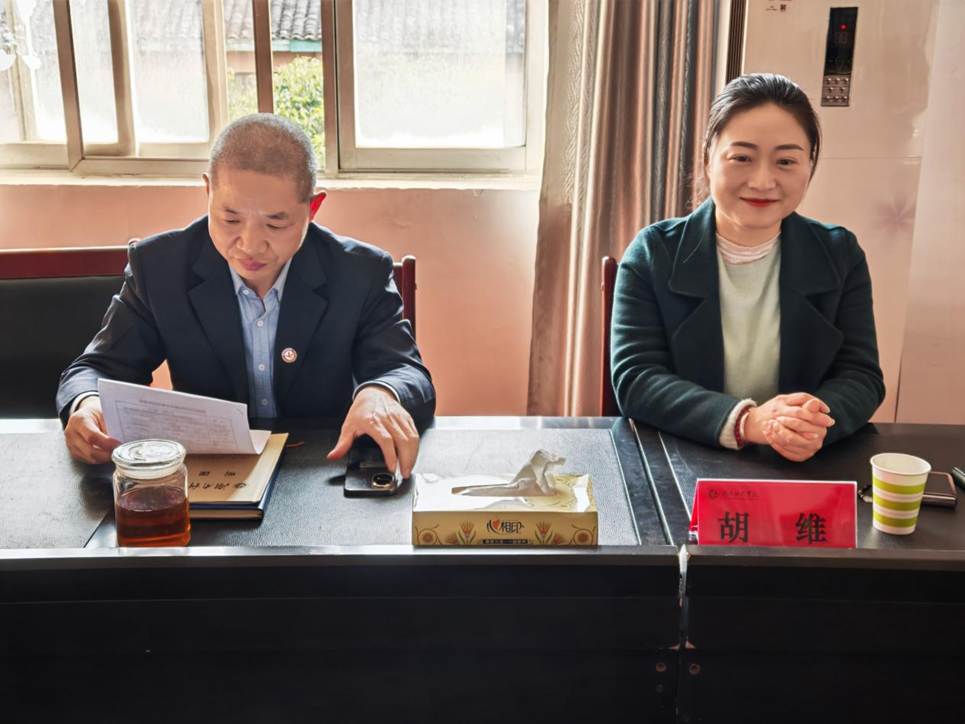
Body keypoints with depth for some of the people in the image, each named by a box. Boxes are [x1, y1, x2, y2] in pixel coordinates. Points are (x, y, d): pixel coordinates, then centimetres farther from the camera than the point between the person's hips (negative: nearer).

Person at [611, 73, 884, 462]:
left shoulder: (840, 256, 5)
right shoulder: (653, 253, -3)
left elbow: (861, 376, 2)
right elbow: (635, 379, -10)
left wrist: (812, 423, -21)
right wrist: (745, 421, -24)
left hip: (800, 475, 4)